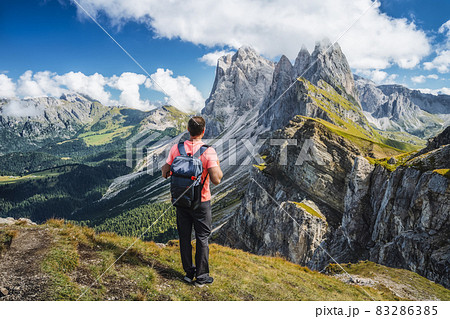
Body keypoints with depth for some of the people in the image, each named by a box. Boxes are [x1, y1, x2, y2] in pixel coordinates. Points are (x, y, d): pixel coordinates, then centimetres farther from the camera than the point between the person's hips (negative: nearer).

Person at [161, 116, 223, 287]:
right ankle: (201, 277, 19)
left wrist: (165, 168, 21)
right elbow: (216, 180, -20)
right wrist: (218, 165, -2)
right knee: (202, 238, 10)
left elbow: (165, 174, -1)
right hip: (201, 202, -3)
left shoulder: (176, 148, -6)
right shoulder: (208, 151, -17)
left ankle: (189, 273, 28)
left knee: (185, 237, 15)